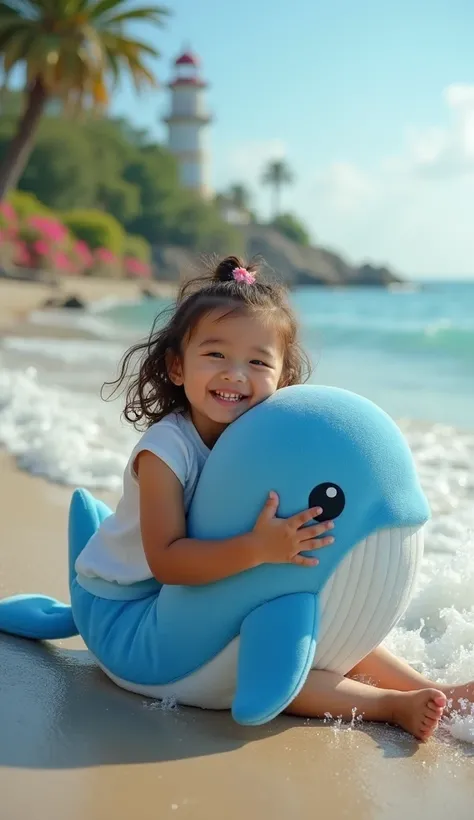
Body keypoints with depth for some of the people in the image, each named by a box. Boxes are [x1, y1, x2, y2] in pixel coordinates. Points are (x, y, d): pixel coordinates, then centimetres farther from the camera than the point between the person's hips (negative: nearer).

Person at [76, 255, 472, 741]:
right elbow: (166, 560, -34)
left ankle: (425, 687, 12)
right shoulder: (164, 449, -26)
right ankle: (387, 705, -19)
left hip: (212, 598, 7)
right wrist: (258, 549, -44)